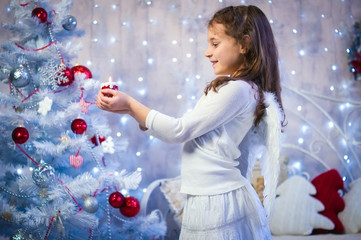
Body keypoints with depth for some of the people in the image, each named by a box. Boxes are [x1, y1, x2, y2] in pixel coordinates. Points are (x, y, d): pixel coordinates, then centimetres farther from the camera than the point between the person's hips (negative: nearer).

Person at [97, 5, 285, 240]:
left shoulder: (237, 89, -18)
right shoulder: (231, 88, 13)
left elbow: (179, 131, -16)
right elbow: (184, 128, 13)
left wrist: (130, 103, -9)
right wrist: (129, 108, 8)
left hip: (218, 202, -9)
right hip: (213, 199, 9)